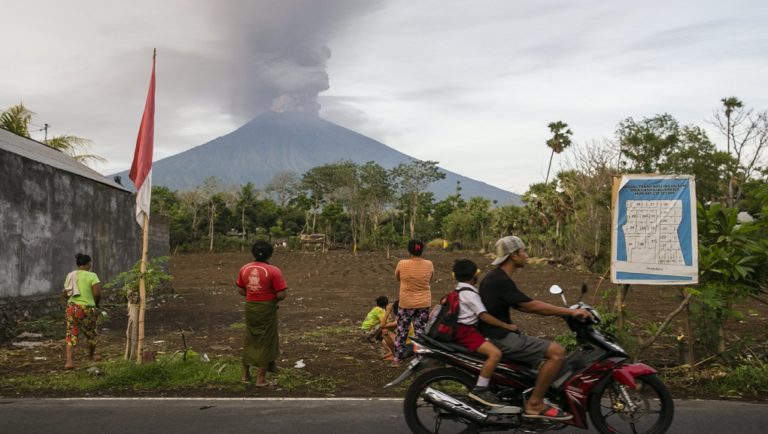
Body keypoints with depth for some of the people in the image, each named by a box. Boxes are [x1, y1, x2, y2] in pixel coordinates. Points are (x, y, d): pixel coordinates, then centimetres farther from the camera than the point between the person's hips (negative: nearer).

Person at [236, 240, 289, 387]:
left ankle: (245, 374, 28)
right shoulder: (273, 271, -16)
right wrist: (274, 298, 4)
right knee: (266, 341, 7)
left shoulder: (244, 269, 0)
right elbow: (281, 295, -16)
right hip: (267, 309, -5)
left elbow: (241, 290, 8)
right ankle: (261, 378, 10)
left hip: (250, 307, 5)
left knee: (249, 339, 19)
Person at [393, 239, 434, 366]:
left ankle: (397, 359, 16)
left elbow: (397, 278, 5)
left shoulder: (402, 264, -13)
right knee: (421, 332, 10)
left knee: (401, 331, 12)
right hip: (424, 303, 1)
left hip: (406, 303, -1)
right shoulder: (429, 265, -8)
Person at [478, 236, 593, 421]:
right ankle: (534, 404, -11)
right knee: (557, 352, -16)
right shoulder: (500, 281, -19)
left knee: (550, 350, 23)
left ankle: (534, 398, 21)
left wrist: (563, 311, 12)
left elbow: (523, 306, 16)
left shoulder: (496, 277, 13)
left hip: (500, 335, 11)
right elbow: (531, 306, -20)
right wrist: (570, 311, -14)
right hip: (501, 338, -11)